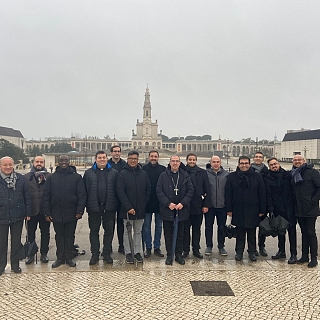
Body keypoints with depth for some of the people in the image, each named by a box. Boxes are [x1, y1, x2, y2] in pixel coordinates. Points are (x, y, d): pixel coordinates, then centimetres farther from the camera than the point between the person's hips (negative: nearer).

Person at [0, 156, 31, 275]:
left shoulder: (20, 178, -1)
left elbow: (27, 197, 2)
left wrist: (28, 213, 0)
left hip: (18, 216, 1)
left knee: (16, 242, 13)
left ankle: (15, 265, 27)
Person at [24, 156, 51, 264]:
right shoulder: (26, 177, 2)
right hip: (31, 210, 1)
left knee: (45, 233, 11)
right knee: (30, 234, 12)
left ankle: (44, 253, 25)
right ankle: (30, 254, 25)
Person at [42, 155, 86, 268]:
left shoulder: (76, 177, -1)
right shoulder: (51, 178, 4)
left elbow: (82, 195, -4)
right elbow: (46, 196, 3)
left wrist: (80, 210, -12)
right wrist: (47, 212, -3)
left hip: (71, 213, -2)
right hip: (56, 213, 2)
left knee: (70, 236, 9)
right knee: (59, 236, 13)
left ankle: (69, 257, 21)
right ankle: (60, 258, 24)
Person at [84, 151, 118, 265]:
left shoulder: (114, 173, 4)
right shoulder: (89, 173, 5)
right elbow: (84, 190, 2)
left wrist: (116, 204, -4)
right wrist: (86, 204, -5)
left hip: (109, 207, 0)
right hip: (94, 207, 0)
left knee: (109, 231, 8)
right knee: (94, 231, 8)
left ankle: (107, 254, 20)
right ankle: (95, 254, 19)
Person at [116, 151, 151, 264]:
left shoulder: (143, 173, 5)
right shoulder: (122, 174, -6)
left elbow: (148, 189, 11)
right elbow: (120, 192, -11)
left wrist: (144, 202, -1)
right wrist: (128, 207, -16)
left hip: (140, 208, 3)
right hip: (127, 209, -3)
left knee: (138, 231, 13)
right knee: (128, 232, 8)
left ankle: (137, 252, 23)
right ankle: (128, 253, 18)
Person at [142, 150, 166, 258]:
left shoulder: (163, 169, 0)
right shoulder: (144, 169, -3)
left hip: (159, 202, 1)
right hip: (147, 202, -1)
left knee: (159, 225, 10)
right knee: (146, 225, 6)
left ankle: (157, 247, 22)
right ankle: (148, 247, 19)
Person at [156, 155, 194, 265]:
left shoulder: (185, 175, 3)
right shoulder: (163, 176, -1)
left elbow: (190, 190, 2)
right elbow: (159, 191, -4)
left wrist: (183, 203, -10)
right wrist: (168, 203, -13)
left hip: (181, 210, 1)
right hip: (167, 210, -1)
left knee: (180, 234, 11)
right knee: (168, 235, 8)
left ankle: (179, 254, 24)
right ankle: (169, 255, 19)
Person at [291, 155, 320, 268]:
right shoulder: (293, 174, 10)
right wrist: (294, 202, 8)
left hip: (310, 209, -6)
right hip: (299, 209, 6)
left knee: (311, 233, -1)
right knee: (304, 232, 14)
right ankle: (305, 256, 22)